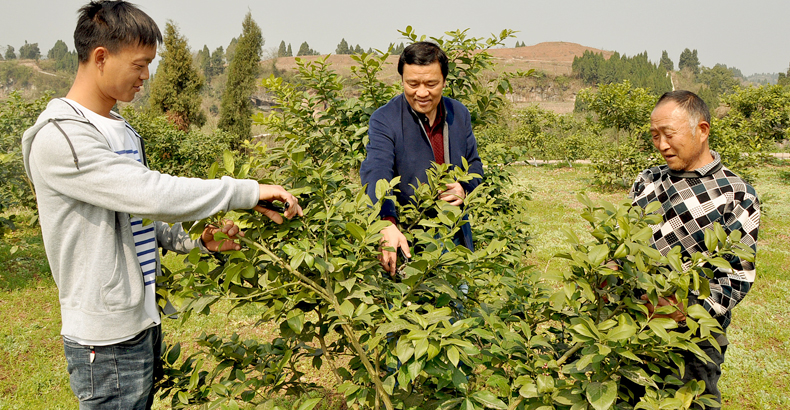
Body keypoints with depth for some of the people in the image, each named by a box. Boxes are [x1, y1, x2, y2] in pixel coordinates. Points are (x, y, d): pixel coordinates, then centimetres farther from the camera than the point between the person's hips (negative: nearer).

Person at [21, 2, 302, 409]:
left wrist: (194, 240, 1)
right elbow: (152, 193, -27)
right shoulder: (60, 138, -18)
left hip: (143, 323, 8)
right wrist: (250, 191, -22)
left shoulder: (121, 130, 12)